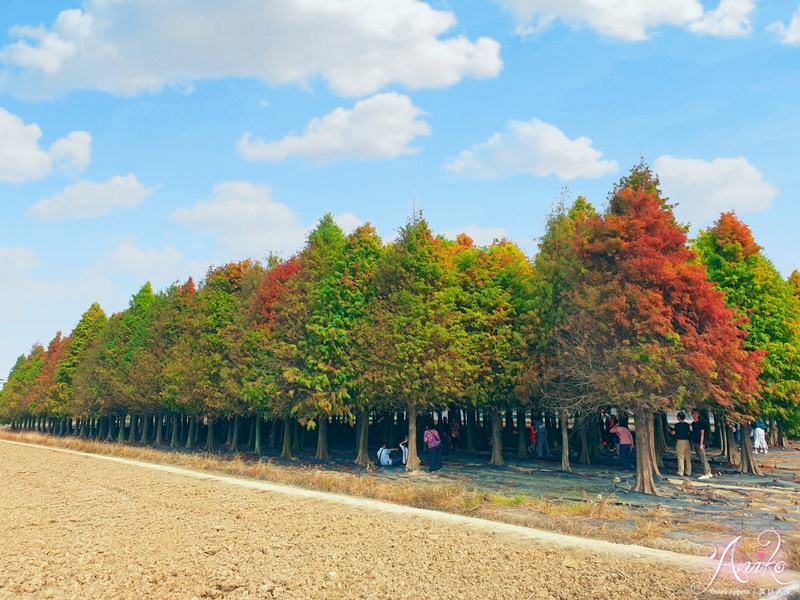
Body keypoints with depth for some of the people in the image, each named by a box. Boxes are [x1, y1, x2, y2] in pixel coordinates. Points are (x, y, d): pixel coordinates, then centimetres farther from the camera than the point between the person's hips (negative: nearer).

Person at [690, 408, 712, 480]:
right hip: (695, 443, 8)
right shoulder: (693, 423, 13)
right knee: (702, 458, 12)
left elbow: (702, 433, -12)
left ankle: (706, 474, -2)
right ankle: (709, 473, 20)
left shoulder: (701, 422, -9)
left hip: (700, 443, -8)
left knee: (703, 458, -6)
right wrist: (692, 444, 17)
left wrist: (701, 444, -16)